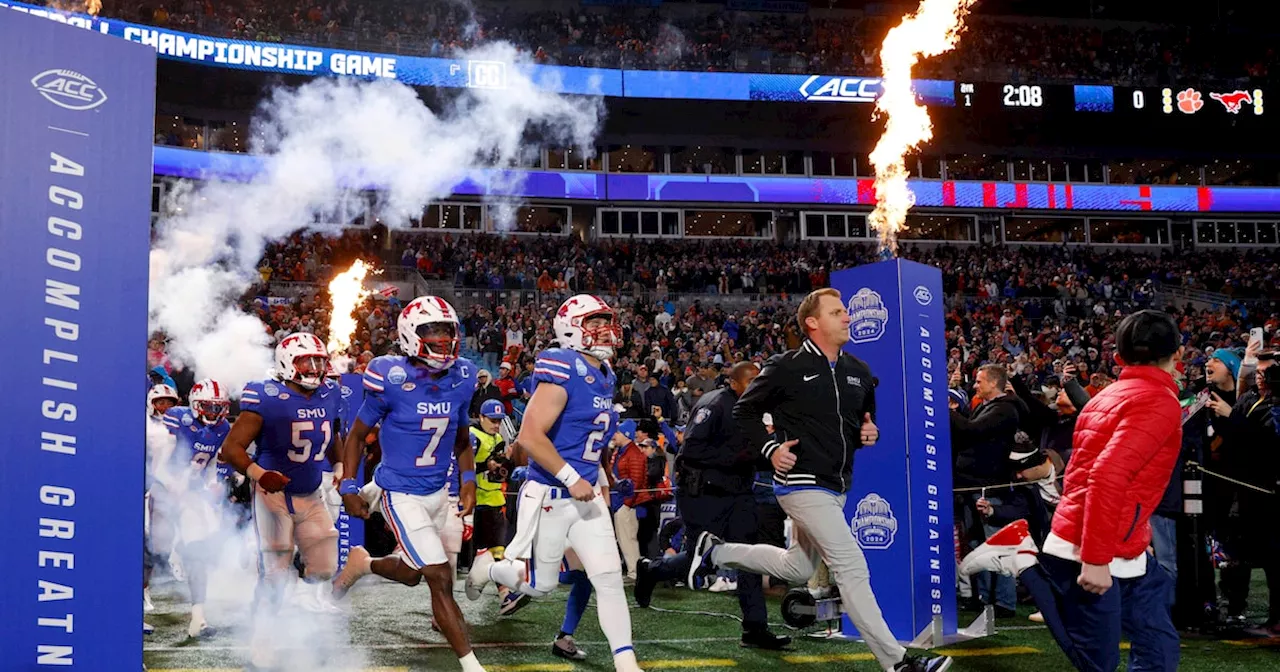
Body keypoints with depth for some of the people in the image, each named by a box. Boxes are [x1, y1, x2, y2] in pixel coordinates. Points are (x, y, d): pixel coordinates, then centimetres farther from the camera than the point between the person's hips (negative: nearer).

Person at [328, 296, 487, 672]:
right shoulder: (392, 380, -17)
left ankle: (361, 564, 53)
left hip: (438, 492, 6)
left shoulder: (461, 380, -2)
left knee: (410, 574, 22)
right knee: (441, 579, -11)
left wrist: (468, 480, 0)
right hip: (401, 495, -6)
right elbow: (357, 435, -5)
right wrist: (348, 488, -10)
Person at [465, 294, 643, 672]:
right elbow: (530, 437, -25)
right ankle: (487, 567, 38)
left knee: (609, 578, 0)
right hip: (549, 497, -7)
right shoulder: (562, 371, -19)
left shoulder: (604, 376, 9)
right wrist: (571, 479, -22)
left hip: (587, 495, 7)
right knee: (540, 585, 9)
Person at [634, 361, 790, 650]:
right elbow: (692, 449, -24)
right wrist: (735, 457, -25)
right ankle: (650, 570, 30)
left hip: (737, 493, 8)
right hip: (703, 494, -8)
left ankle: (755, 628, 4)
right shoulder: (715, 405, -16)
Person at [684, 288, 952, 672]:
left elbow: (866, 421, 23)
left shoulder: (858, 372, 9)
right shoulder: (787, 367, -9)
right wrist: (770, 449, -13)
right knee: (852, 567, -12)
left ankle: (717, 551, 36)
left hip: (837, 488, 8)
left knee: (797, 569, 19)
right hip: (802, 484, -8)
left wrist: (869, 434, 0)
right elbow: (744, 411, 0)